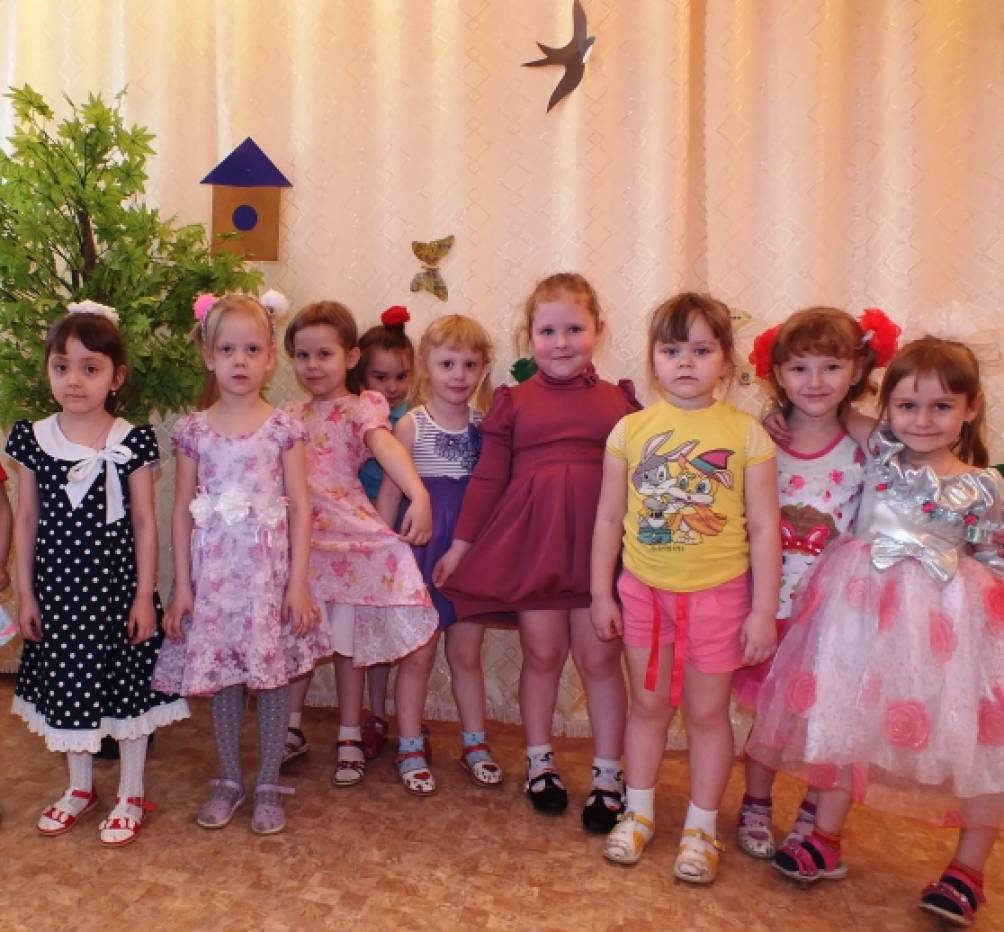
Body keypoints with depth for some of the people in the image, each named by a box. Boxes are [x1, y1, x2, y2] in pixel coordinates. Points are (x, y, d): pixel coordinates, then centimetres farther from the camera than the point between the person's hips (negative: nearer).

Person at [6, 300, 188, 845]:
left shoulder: (132, 443, -8)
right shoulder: (33, 439, -1)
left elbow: (144, 523, -5)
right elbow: (26, 520, 4)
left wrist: (144, 595, -7)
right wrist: (25, 593, 4)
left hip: (116, 582, -2)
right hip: (59, 584, 3)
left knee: (127, 686, 7)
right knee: (68, 683, 15)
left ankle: (131, 795, 26)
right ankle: (79, 787, 37)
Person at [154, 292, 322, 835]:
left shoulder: (283, 428, -3)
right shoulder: (194, 430, 2)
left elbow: (300, 507, -3)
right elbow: (182, 511, 4)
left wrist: (298, 583, -7)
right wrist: (182, 585, 1)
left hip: (269, 569, -1)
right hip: (213, 571, 2)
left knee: (273, 674, 5)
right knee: (221, 675, 11)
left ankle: (268, 785, 22)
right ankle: (229, 781, 29)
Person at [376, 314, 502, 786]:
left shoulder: (486, 424, 3)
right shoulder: (412, 425, -6)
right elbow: (390, 491, -5)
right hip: (423, 549, -3)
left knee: (466, 654, 14)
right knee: (421, 653, 8)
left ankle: (474, 744, 28)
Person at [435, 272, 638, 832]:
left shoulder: (619, 401, 4)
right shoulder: (514, 402, 4)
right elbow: (488, 478, 5)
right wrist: (460, 545, 5)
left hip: (601, 545, 0)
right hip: (530, 542, 0)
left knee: (600, 658, 7)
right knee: (543, 655, 10)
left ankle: (608, 774, 22)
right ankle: (540, 761, 31)